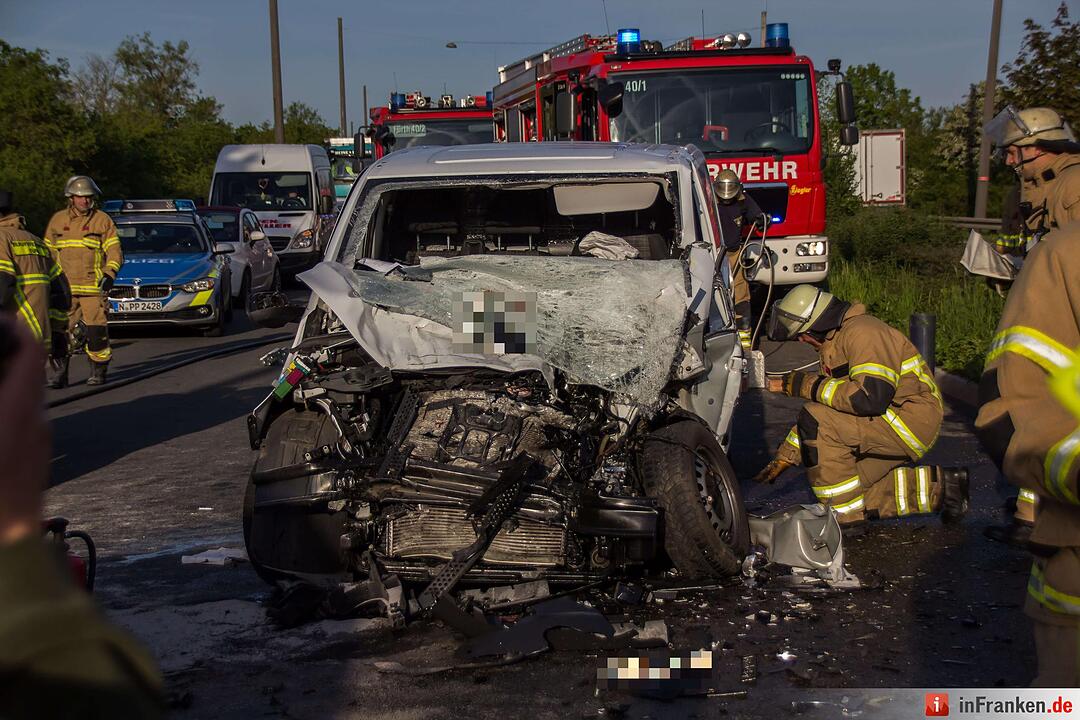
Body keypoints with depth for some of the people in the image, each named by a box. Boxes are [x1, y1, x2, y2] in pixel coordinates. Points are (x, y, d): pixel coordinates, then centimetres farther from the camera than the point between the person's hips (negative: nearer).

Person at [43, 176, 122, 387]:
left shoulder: (102, 220, 5)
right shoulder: (57, 220, 13)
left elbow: (115, 251, 3)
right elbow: (48, 250, 22)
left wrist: (109, 275, -10)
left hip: (93, 286, -3)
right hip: (64, 287, 3)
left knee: (96, 330, -6)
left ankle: (98, 371, 8)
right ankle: (60, 373, 5)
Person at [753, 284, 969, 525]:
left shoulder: (862, 332, -18)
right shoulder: (833, 341, 16)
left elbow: (871, 398, -31)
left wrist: (807, 385, -23)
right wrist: (784, 459, 17)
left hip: (912, 421, -11)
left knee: (817, 422, -24)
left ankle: (844, 510, -14)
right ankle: (937, 487, 11)